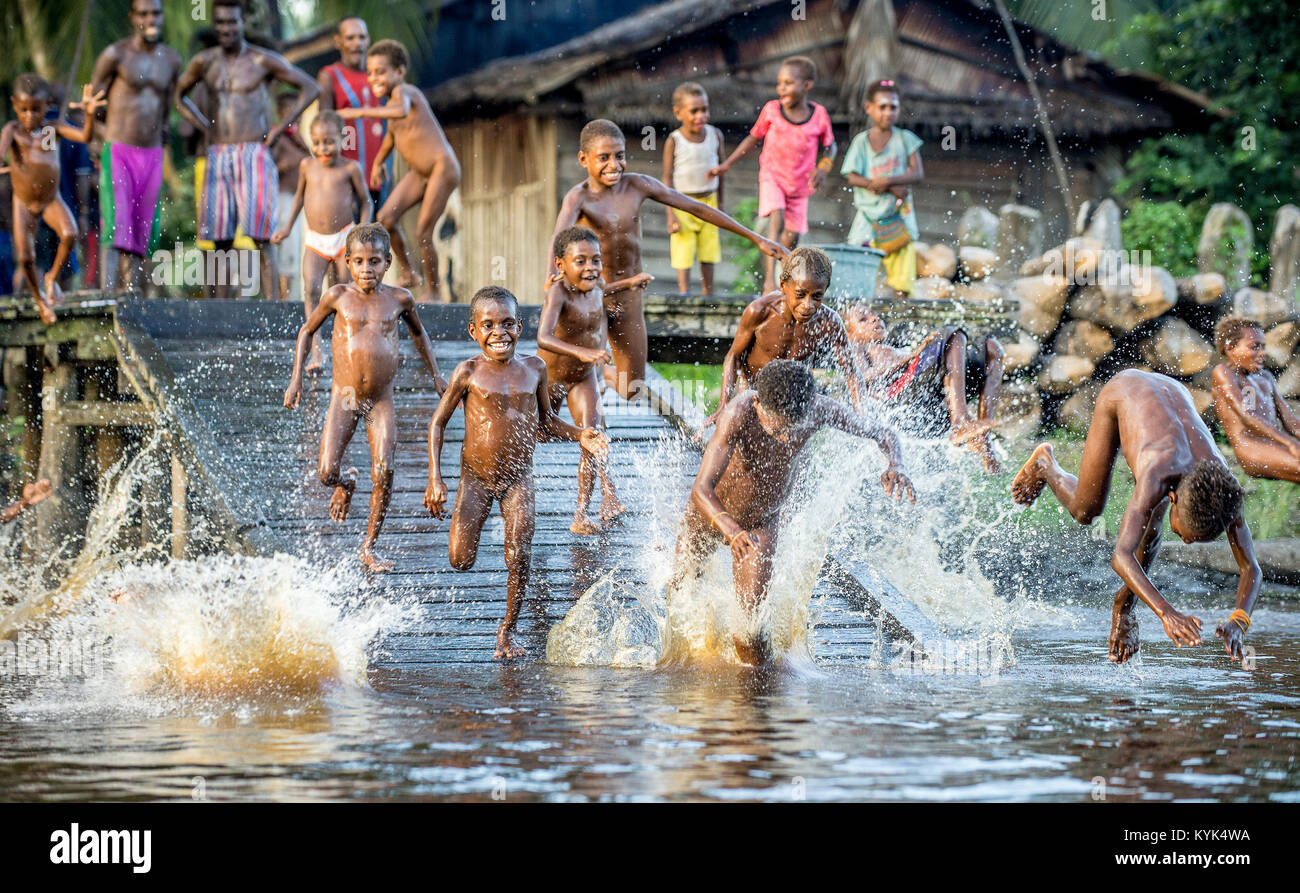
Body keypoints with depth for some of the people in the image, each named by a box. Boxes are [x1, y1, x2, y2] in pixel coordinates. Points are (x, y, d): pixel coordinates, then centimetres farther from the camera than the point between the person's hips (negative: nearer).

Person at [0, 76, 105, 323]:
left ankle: (53, 278, -1)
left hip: (52, 200, 0)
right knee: (25, 258, -6)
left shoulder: (54, 128, -8)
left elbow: (84, 136, -23)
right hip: (23, 203, 0)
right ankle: (40, 299, 24)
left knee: (70, 234, -28)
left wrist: (89, 114, -44)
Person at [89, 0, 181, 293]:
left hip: (152, 157, 5)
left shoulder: (172, 60, 9)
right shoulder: (115, 55, -5)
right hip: (117, 152, -5)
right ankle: (106, 297, -28)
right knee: (115, 227, -18)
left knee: (141, 234, 4)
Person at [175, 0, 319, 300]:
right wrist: (205, 128, 13)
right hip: (218, 157, 4)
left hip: (253, 155, -4)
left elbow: (310, 88, 4)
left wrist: (280, 127, -2)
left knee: (260, 238, -11)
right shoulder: (204, 62, 10)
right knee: (221, 241, 2)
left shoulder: (262, 60, 0)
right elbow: (178, 95, 26)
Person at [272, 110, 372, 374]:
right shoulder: (307, 165, 4)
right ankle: (316, 352, -23)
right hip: (315, 240, 1)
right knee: (311, 288, -18)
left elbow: (366, 201, 5)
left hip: (344, 239, -1)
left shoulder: (350, 168, -4)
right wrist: (287, 227, 16)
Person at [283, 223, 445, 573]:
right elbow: (307, 331, 13)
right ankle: (346, 483, 28)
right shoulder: (338, 296, -2)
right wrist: (296, 378, 8)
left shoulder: (399, 298, 2)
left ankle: (369, 547, 4)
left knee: (383, 473, -11)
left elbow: (418, 333, 23)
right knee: (327, 472, -11)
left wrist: (436, 375, 22)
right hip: (344, 397, -1)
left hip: (381, 400, 1)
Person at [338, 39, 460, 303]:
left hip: (443, 169, -9)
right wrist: (378, 162, 35)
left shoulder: (403, 91, -20)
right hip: (419, 172, 9)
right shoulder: (391, 100, 7)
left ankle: (433, 290, 12)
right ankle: (407, 272, 11)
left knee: (422, 232, -6)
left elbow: (402, 111, -45)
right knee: (386, 218, -6)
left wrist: (361, 112, -50)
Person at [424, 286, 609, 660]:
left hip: (518, 478, 2)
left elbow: (545, 420, 15)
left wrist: (578, 435, -3)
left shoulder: (534, 369, 0)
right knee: (460, 560, -4)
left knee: (519, 557, -10)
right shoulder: (469, 372, -10)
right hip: (475, 476, -2)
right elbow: (437, 422, -3)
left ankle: (507, 630, 8)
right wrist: (435, 479, -10)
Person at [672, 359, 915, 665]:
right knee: (684, 581, 26)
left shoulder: (818, 409, -29)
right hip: (712, 513, -2)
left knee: (751, 612, -9)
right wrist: (731, 531, -68)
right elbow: (701, 490, -48)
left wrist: (895, 464, -38)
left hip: (763, 524, 2)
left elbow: (882, 433, -14)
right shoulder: (739, 414, -42)